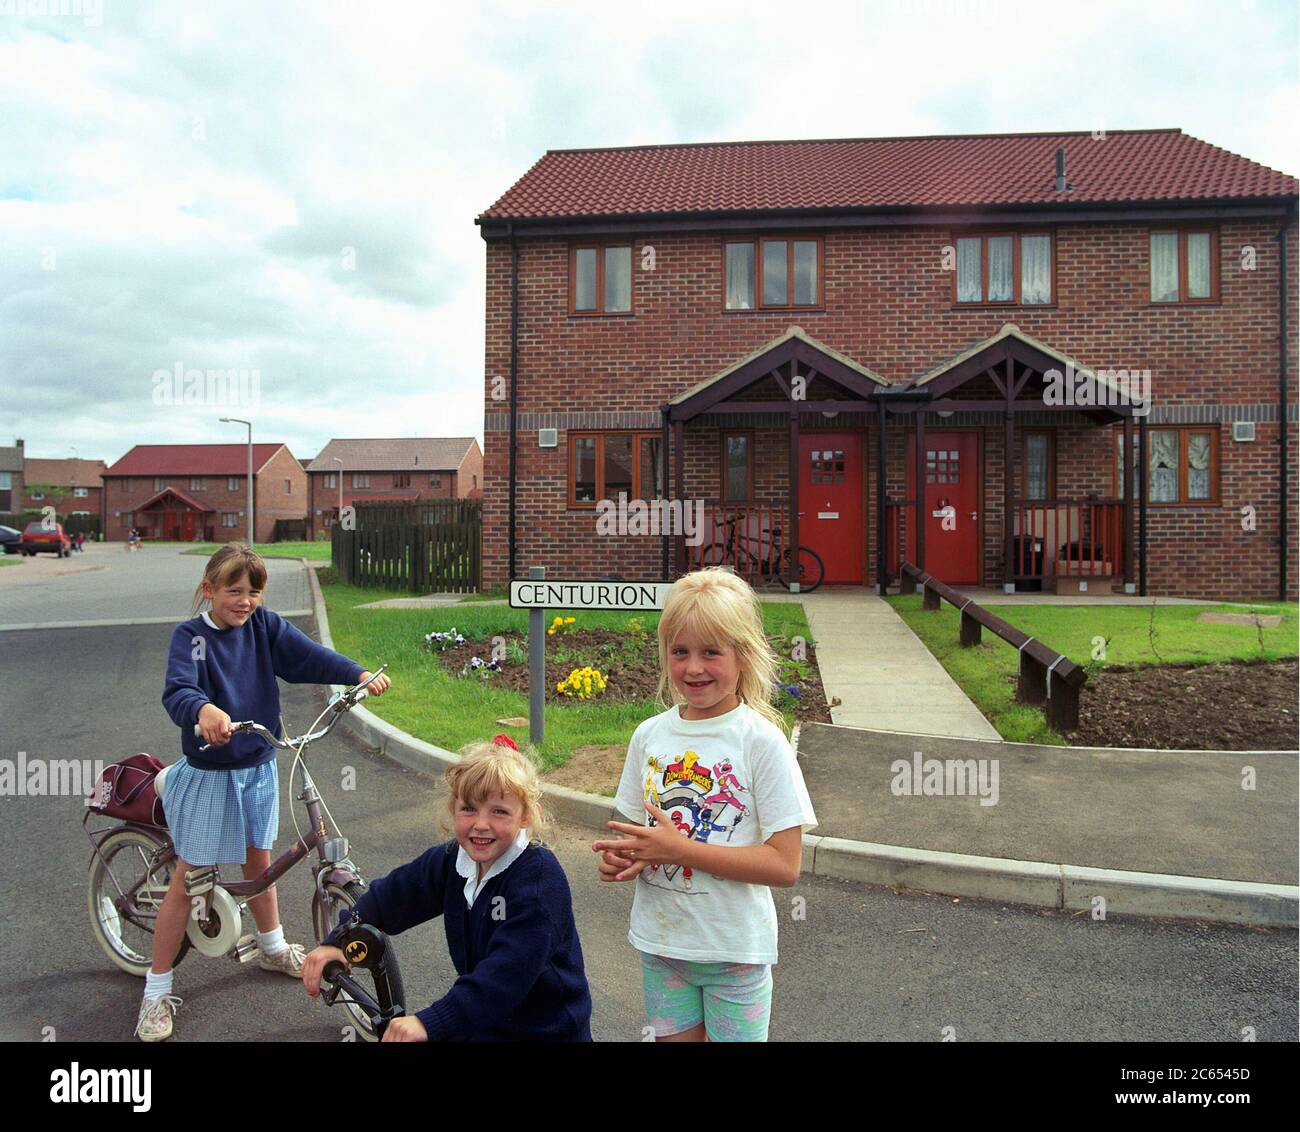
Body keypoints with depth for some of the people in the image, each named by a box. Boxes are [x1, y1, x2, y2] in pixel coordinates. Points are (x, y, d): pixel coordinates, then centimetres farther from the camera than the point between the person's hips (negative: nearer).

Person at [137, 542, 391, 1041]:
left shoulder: (265, 626, -4)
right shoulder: (190, 636, -15)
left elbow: (309, 656, -15)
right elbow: (177, 689, -31)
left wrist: (360, 674, -32)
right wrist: (203, 710, -54)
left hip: (258, 767, 4)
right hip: (208, 774, -4)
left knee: (259, 859, 21)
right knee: (187, 881, 4)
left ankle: (273, 947, 43)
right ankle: (157, 990, 18)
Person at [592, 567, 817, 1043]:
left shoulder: (761, 741, -17)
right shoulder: (649, 735, -2)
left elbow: (784, 865, -19)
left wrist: (677, 847, -23)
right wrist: (622, 857, -13)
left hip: (735, 948, -4)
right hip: (659, 940, 4)